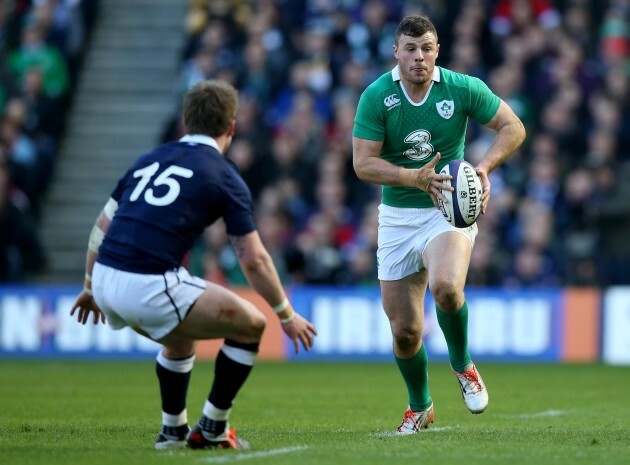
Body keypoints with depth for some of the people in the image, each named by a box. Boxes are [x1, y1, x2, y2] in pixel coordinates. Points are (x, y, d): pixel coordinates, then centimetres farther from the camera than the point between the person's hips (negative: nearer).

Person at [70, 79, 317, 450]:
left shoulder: (151, 159, 19)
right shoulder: (224, 177, 2)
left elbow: (102, 225, 22)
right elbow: (254, 260, 1)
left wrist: (90, 286, 34)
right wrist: (287, 316, 13)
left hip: (106, 281, 7)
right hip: (150, 288, -7)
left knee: (182, 335, 35)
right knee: (251, 325, 11)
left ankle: (173, 430, 35)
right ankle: (212, 430, 15)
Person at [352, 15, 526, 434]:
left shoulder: (463, 89, -8)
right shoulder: (377, 96, -8)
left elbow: (513, 127, 0)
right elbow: (363, 163, -11)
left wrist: (484, 168, -16)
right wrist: (413, 177, -25)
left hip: (449, 210, -2)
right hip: (397, 216, 2)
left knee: (445, 286, -33)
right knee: (405, 330, 2)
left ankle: (462, 365, -3)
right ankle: (419, 407, 30)